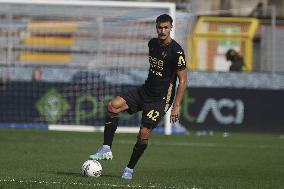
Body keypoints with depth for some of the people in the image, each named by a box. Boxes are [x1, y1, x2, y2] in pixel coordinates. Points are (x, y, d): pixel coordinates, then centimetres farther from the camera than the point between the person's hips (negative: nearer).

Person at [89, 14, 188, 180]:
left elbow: (183, 80, -14)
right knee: (113, 105, -13)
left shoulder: (176, 51, -16)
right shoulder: (152, 43, 5)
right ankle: (106, 150, -12)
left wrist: (176, 106, -17)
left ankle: (129, 169, 7)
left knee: (144, 133, -12)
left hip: (161, 98, -7)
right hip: (145, 90, 7)